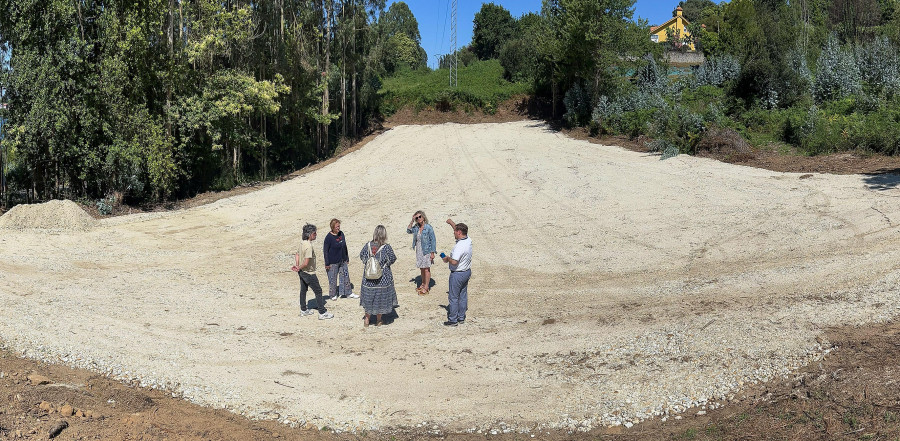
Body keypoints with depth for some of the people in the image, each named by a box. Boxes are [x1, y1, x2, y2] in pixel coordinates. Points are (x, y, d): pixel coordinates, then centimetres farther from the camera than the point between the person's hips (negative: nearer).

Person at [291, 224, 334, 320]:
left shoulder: (302, 243, 1)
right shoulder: (308, 246, -28)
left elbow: (297, 254, 14)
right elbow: (306, 263, -30)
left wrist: (296, 265, 2)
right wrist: (299, 268, -12)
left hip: (302, 272, 9)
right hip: (309, 273, -9)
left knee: (303, 290, 21)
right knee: (318, 291, 0)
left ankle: (303, 310, 35)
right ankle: (322, 313, 4)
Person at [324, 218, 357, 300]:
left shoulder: (341, 234, 1)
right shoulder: (328, 237, -17)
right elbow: (325, 251, -13)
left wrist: (347, 258, 16)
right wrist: (327, 264, -13)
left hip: (342, 261, 6)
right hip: (333, 262, -6)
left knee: (346, 276, 13)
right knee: (333, 279, 6)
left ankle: (348, 293, 25)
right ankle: (333, 295, 23)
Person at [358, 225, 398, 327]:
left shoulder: (367, 246, -10)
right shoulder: (387, 248, -18)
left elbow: (362, 257, 5)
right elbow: (392, 259, -5)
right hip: (383, 278, -2)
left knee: (369, 298, 18)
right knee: (381, 298, 14)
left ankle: (367, 319, 26)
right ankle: (378, 320, 24)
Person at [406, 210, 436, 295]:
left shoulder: (428, 228, -15)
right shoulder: (416, 227, 2)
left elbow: (433, 240, -13)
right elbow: (409, 231, 7)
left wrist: (432, 253, -14)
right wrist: (412, 221, -4)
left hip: (426, 251, -6)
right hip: (418, 250, 6)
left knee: (426, 269, 2)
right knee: (421, 269, 17)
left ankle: (426, 287, 10)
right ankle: (423, 284, 31)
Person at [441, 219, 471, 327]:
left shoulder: (459, 246, -28)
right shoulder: (468, 240, -2)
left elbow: (454, 262, -34)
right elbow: (461, 229, 19)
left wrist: (447, 258, -14)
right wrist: (451, 222, 29)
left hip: (457, 274, -9)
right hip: (467, 272, 9)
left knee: (453, 297, 4)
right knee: (463, 295, 17)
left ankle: (453, 320, 11)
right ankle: (461, 317, 27)